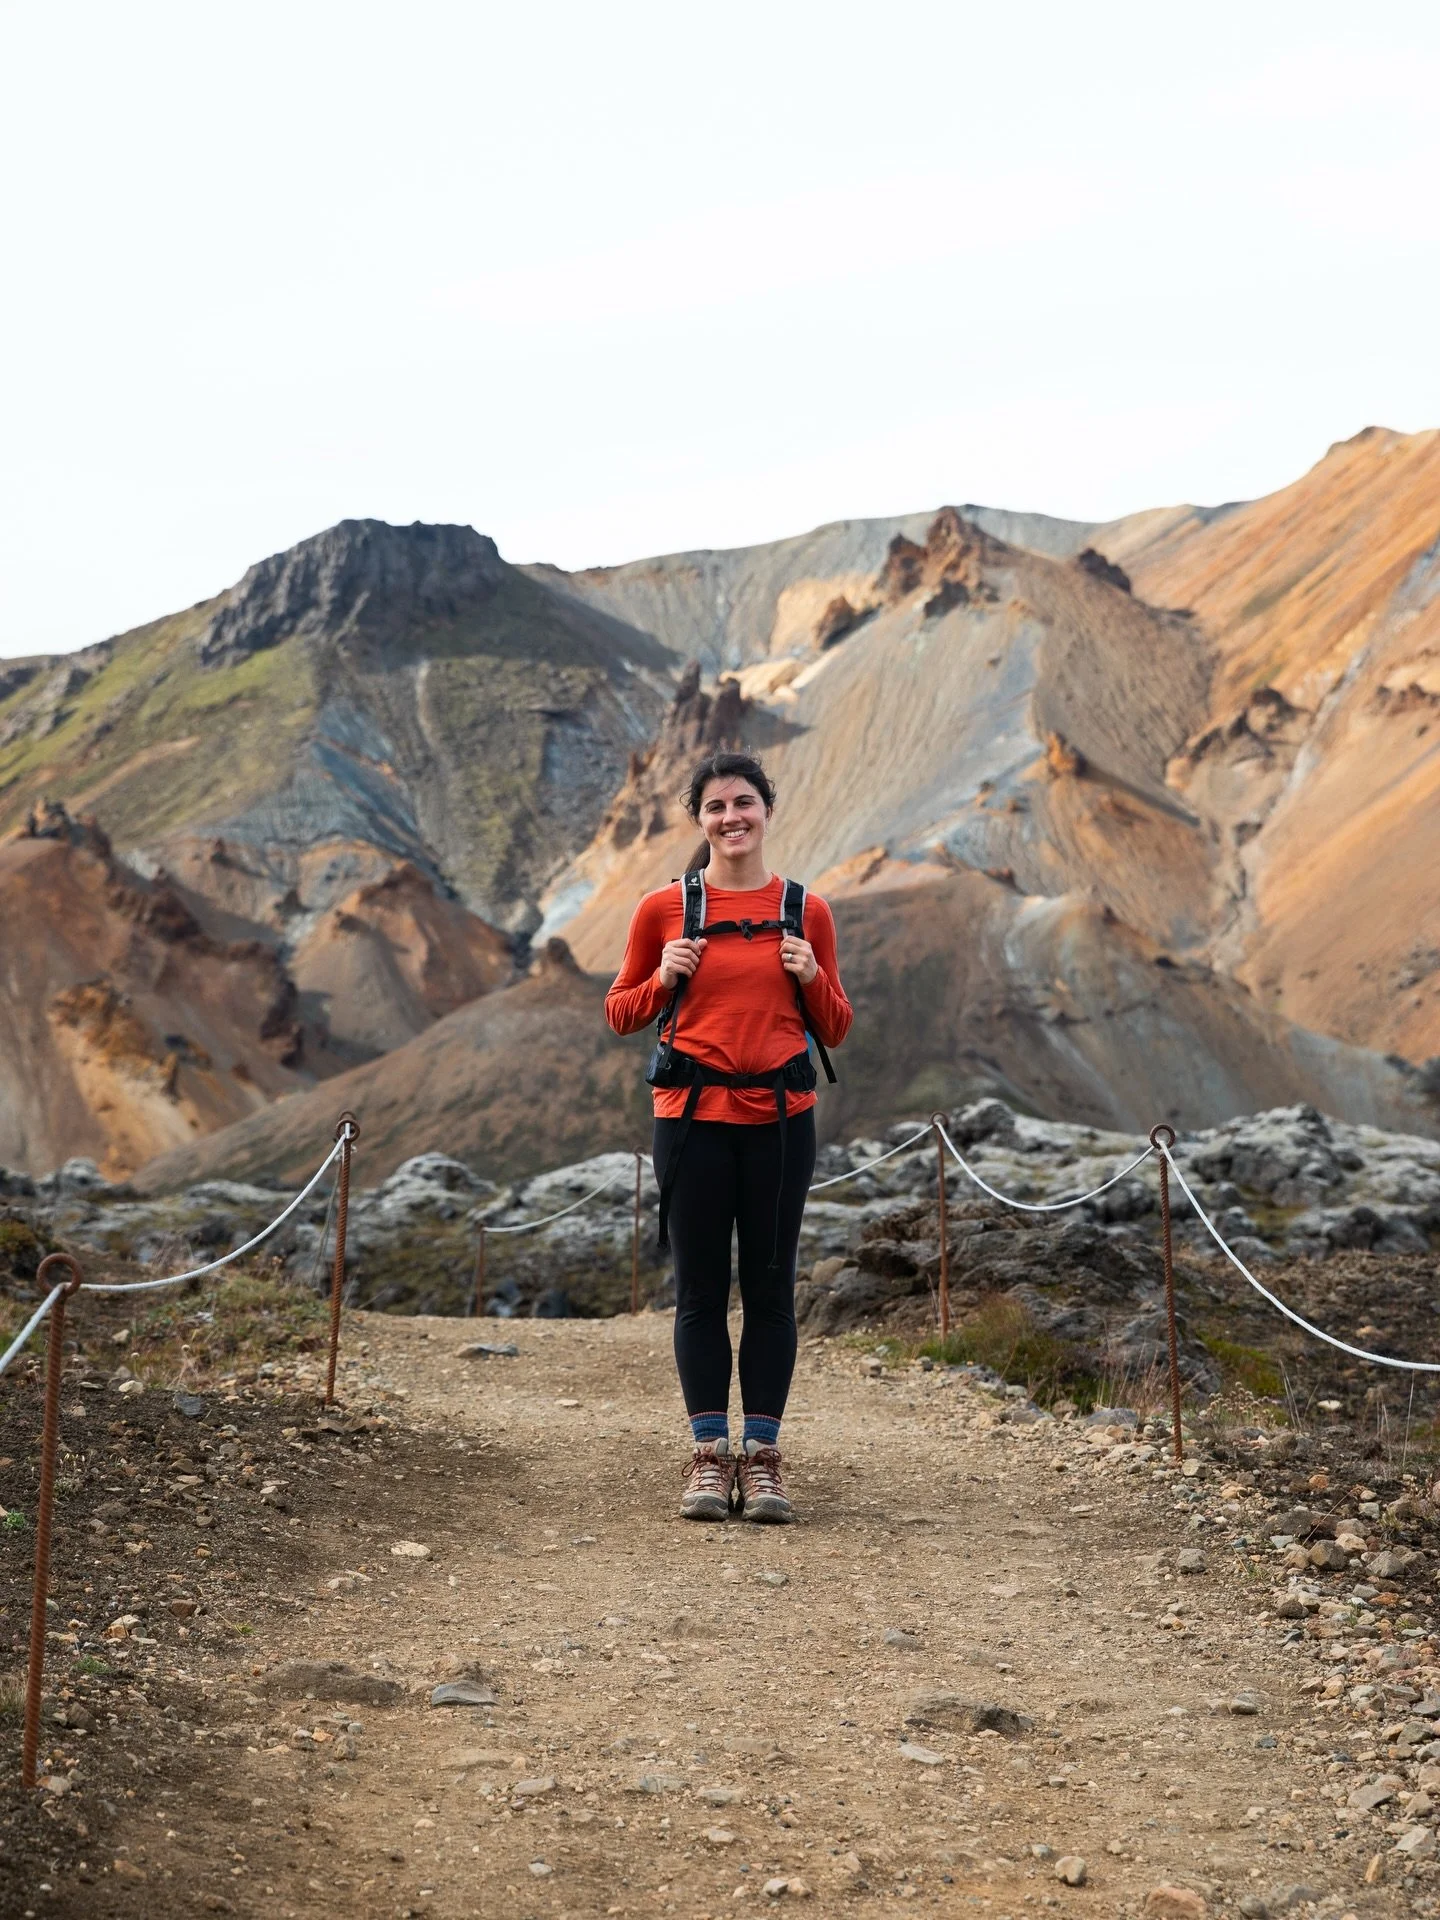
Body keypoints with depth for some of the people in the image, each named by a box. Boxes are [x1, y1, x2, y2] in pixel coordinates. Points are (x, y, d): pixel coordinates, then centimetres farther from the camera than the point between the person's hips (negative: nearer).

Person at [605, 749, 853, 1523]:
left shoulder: (806, 910, 5)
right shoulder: (663, 909, 2)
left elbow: (834, 1029, 11)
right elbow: (620, 1014, 10)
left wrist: (811, 977, -7)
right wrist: (665, 979, -8)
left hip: (781, 1117, 1)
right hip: (693, 1114, -1)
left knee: (770, 1287, 4)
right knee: (700, 1289, 2)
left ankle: (762, 1456, 9)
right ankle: (710, 1455, 8)